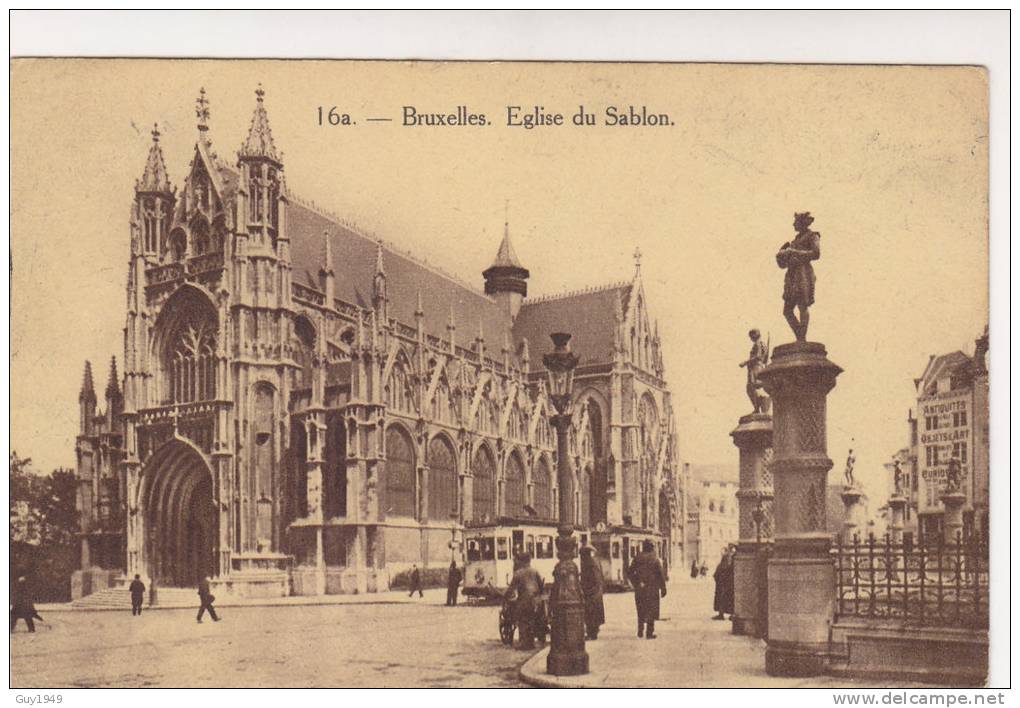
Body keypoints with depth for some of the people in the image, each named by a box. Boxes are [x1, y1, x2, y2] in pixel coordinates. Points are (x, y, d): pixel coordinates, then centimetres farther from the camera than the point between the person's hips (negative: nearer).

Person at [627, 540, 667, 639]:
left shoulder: (637, 559, 2)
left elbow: (629, 574, 1)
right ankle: (649, 633, 1)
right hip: (652, 589, -3)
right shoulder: (655, 560, -6)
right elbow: (661, 575, -5)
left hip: (639, 590, 3)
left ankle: (640, 631, 18)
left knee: (641, 611, 16)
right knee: (651, 611, 4)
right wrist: (663, 589, 2)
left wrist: (636, 584, 7)